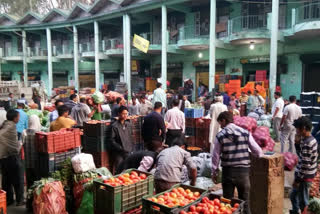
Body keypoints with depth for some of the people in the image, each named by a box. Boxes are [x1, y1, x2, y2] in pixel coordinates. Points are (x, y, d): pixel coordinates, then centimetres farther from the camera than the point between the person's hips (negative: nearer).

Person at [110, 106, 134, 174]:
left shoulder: (129, 125, 10)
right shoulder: (114, 126, -6)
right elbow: (112, 141, -7)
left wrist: (131, 148, 6)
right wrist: (121, 148, -11)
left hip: (128, 152, 4)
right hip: (119, 153, -4)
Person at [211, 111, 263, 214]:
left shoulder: (220, 136, -5)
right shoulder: (245, 133, -3)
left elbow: (216, 156, -1)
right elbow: (258, 151, -3)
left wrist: (214, 172, 11)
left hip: (228, 172, -1)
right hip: (243, 171, 1)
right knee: (245, 202, 14)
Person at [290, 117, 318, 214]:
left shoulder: (307, 143, -26)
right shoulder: (310, 139, 4)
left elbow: (305, 164, -25)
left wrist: (298, 179, -18)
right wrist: (297, 143, -1)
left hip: (304, 176, -9)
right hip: (307, 174, 9)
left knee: (302, 200, 8)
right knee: (293, 195, 24)